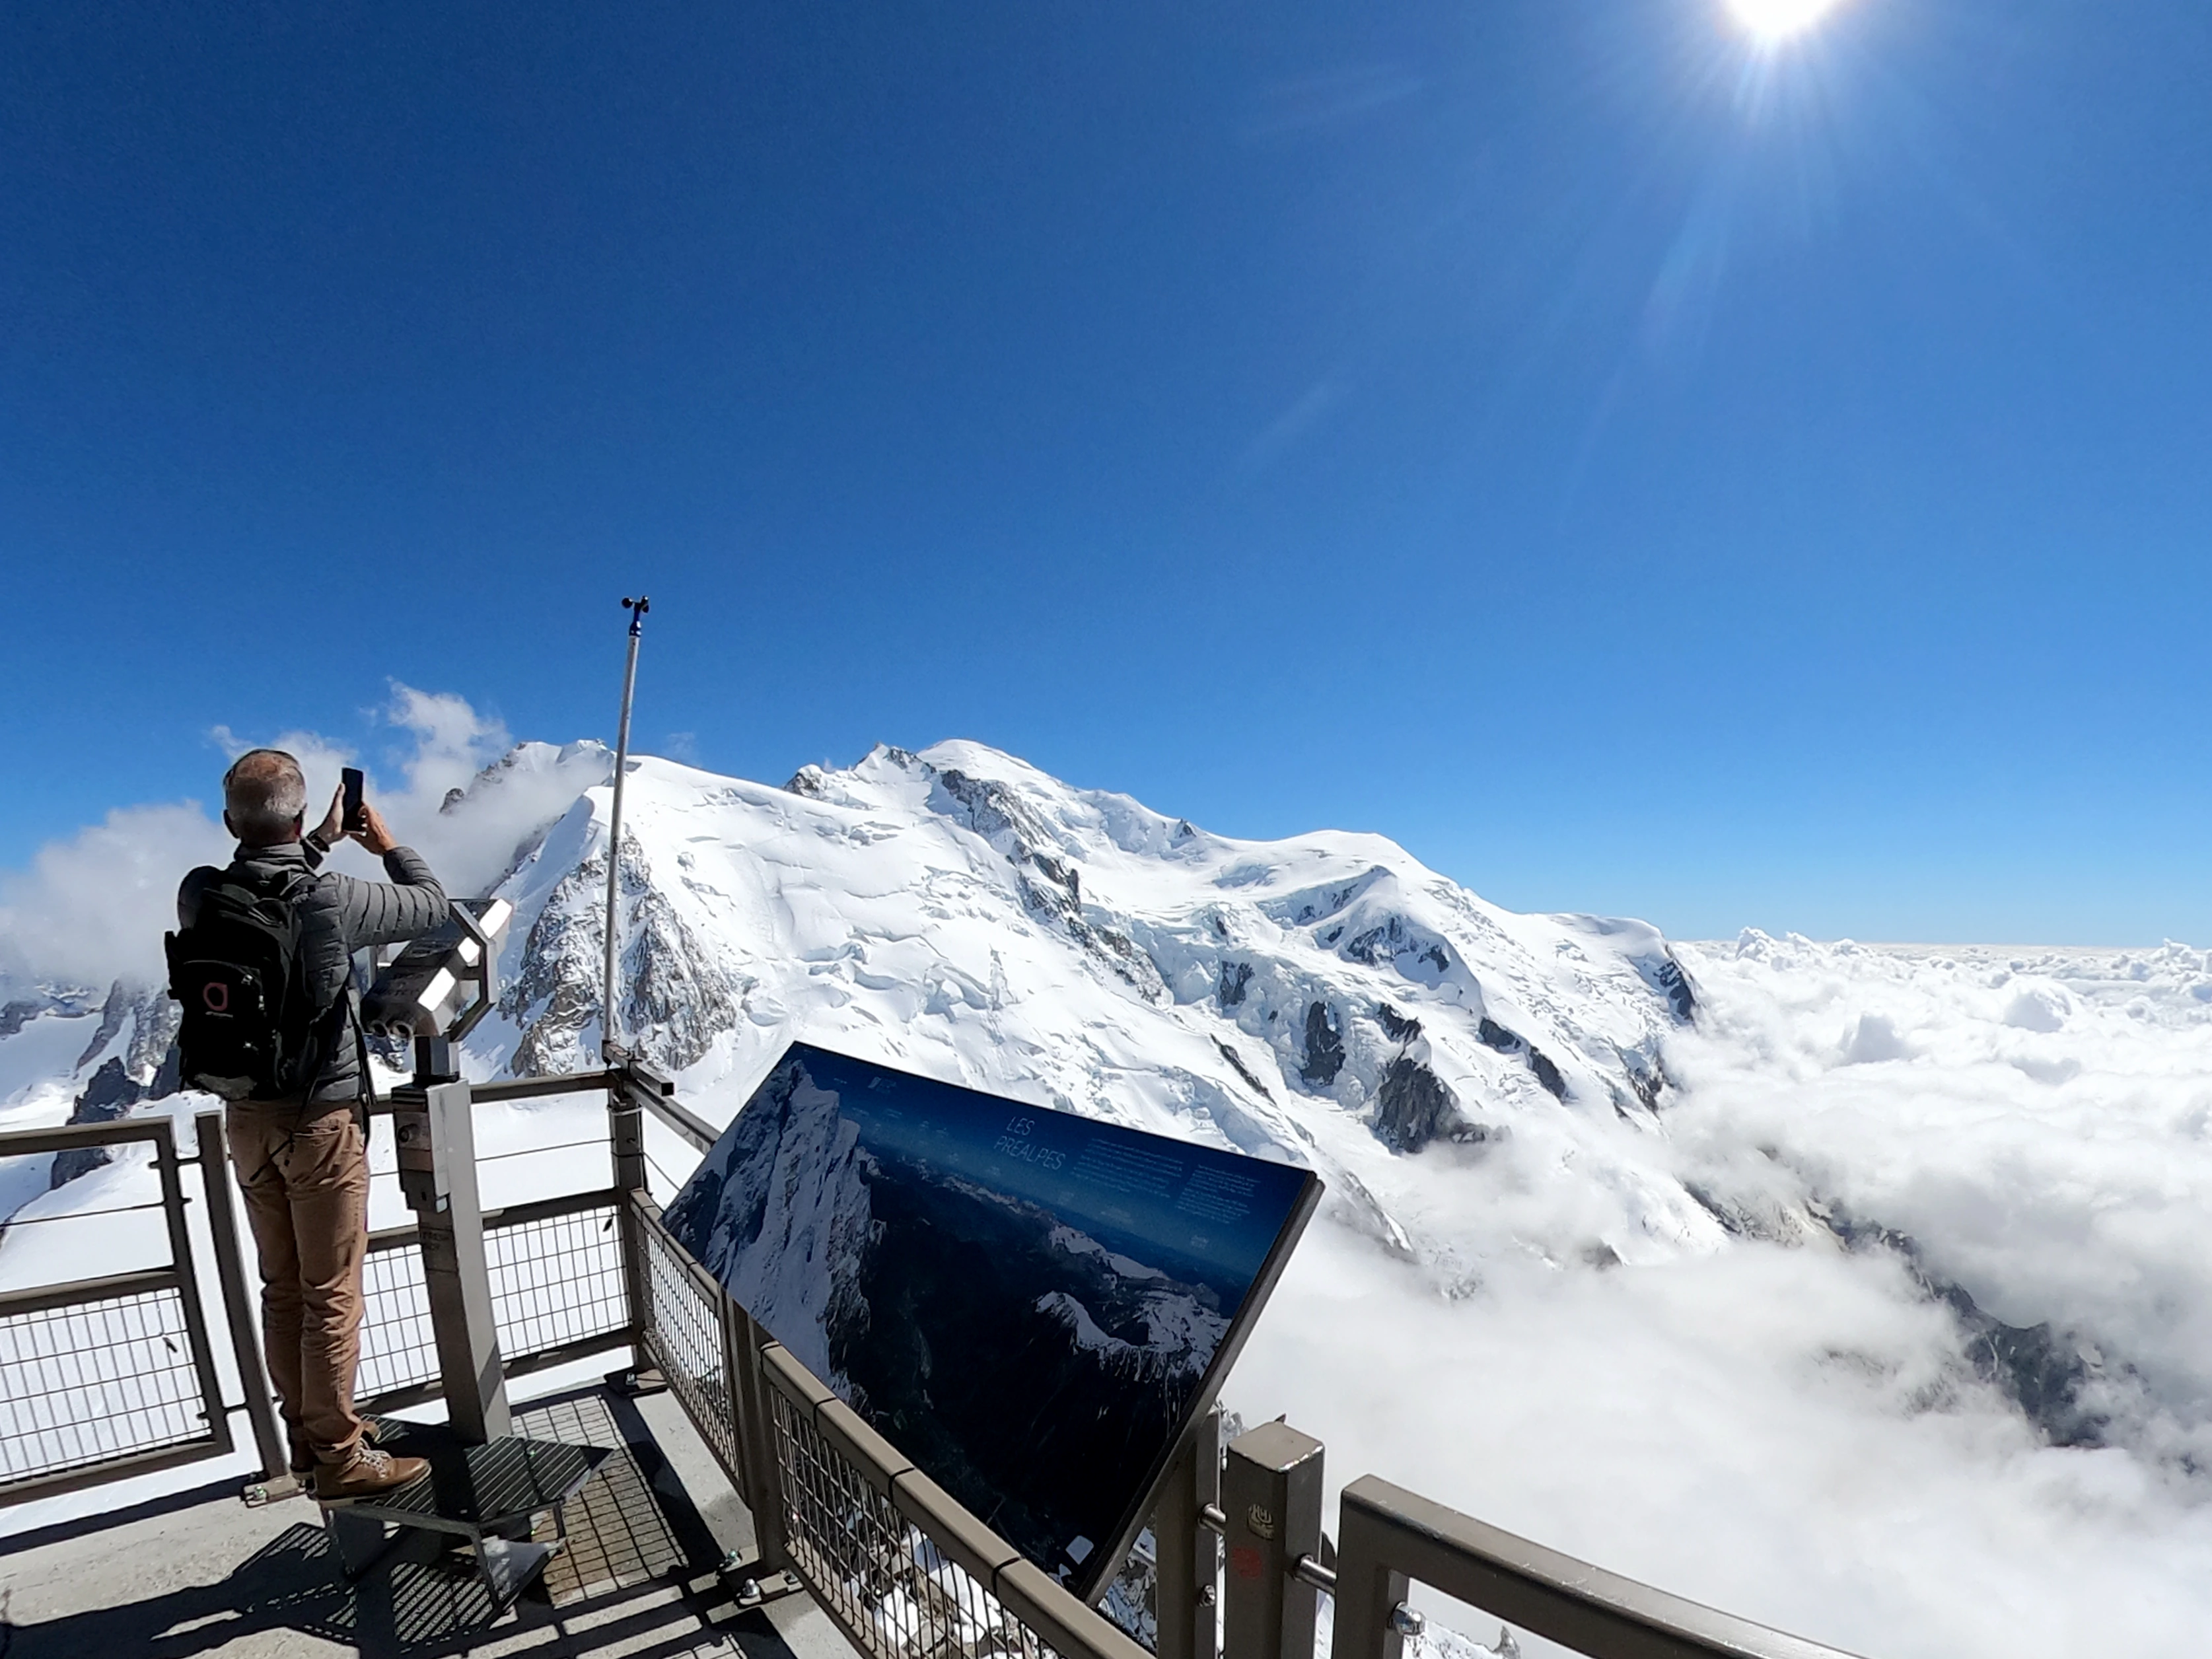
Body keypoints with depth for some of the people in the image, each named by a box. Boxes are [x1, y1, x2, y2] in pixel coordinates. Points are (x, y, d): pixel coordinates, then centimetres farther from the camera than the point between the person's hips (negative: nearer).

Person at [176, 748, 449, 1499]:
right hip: (321, 1120, -6)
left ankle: (307, 1433, 34)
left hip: (247, 1119, 6)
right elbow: (431, 905, -6)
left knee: (282, 1288, 19)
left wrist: (319, 843, 19)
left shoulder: (199, 897, -7)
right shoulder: (332, 901, -23)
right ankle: (338, 1456, 17)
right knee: (331, 1295, 6)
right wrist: (388, 845, 9)